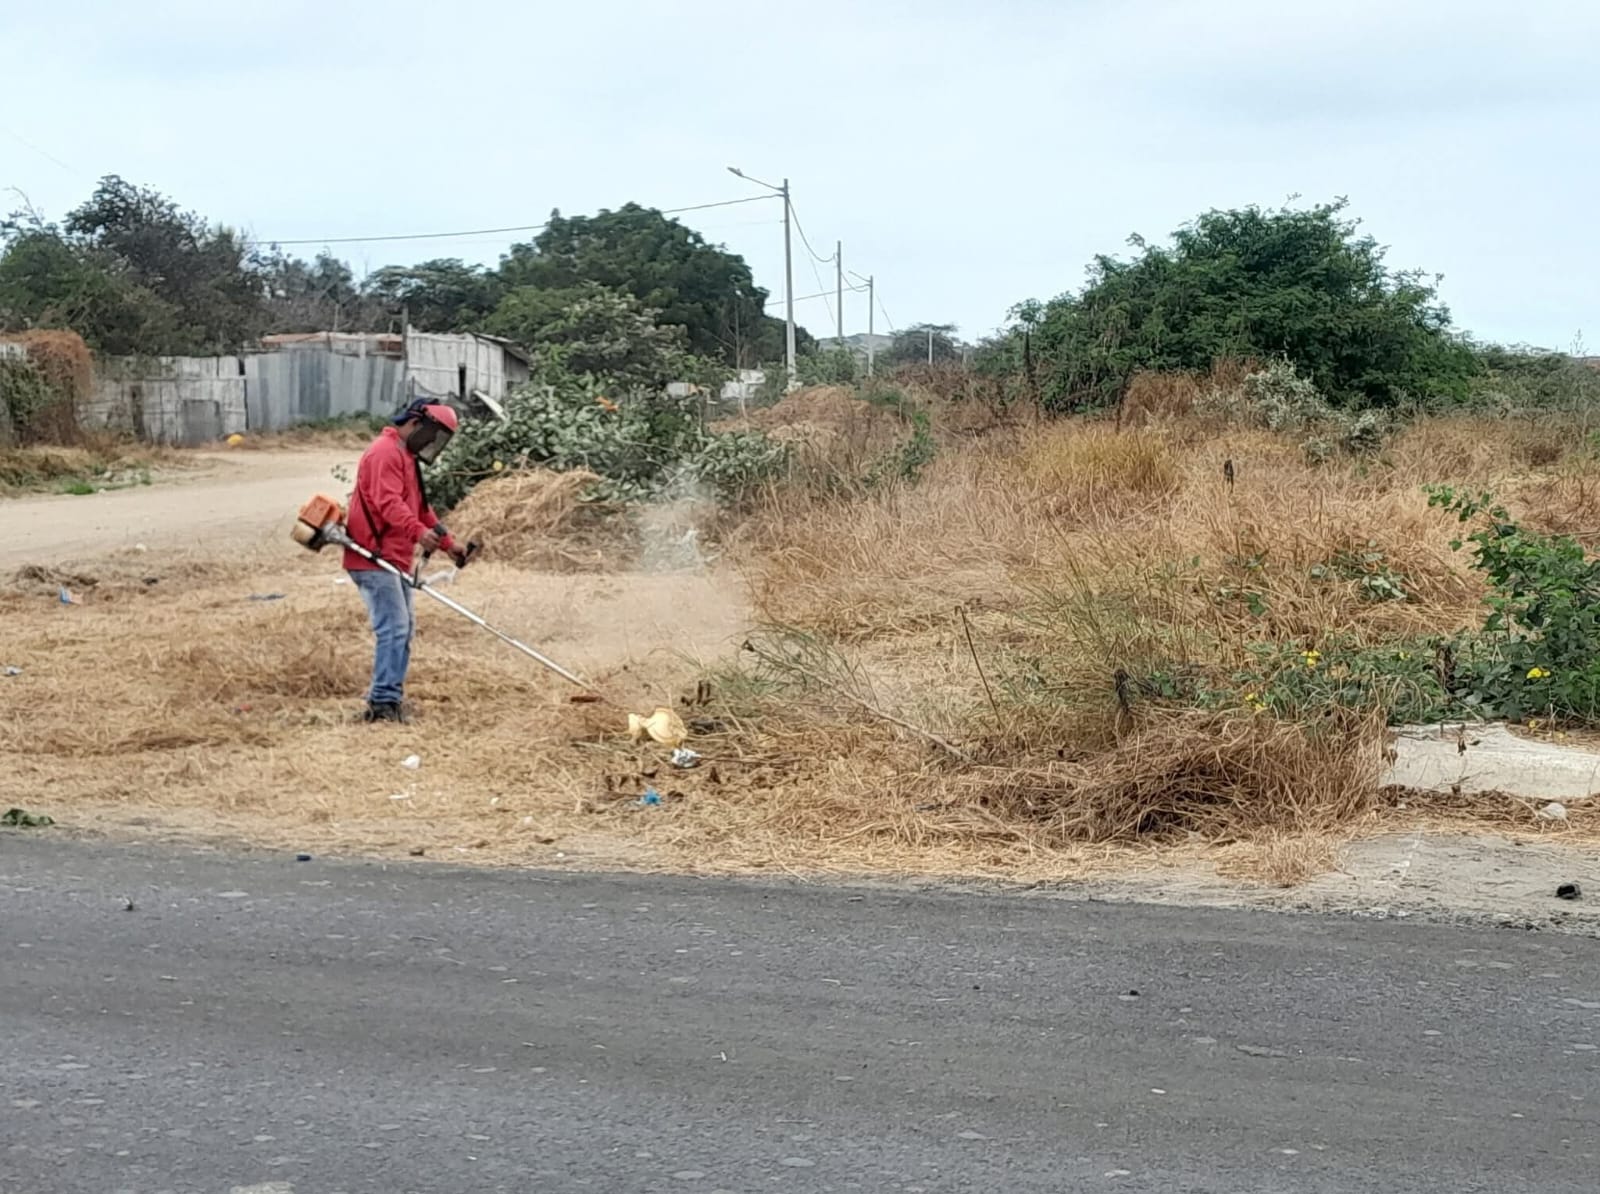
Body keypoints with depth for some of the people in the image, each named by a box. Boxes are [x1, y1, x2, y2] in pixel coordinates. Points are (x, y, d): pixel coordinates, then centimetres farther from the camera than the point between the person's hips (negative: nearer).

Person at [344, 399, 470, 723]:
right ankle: (383, 702, -16)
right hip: (373, 559, -11)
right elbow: (388, 502, -28)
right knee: (394, 628, -16)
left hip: (394, 560, 11)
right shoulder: (385, 453, -13)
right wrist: (419, 532, -41)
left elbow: (420, 509, 28)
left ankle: (389, 697, 20)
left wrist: (448, 544, 23)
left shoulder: (407, 458, 22)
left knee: (403, 628, 13)